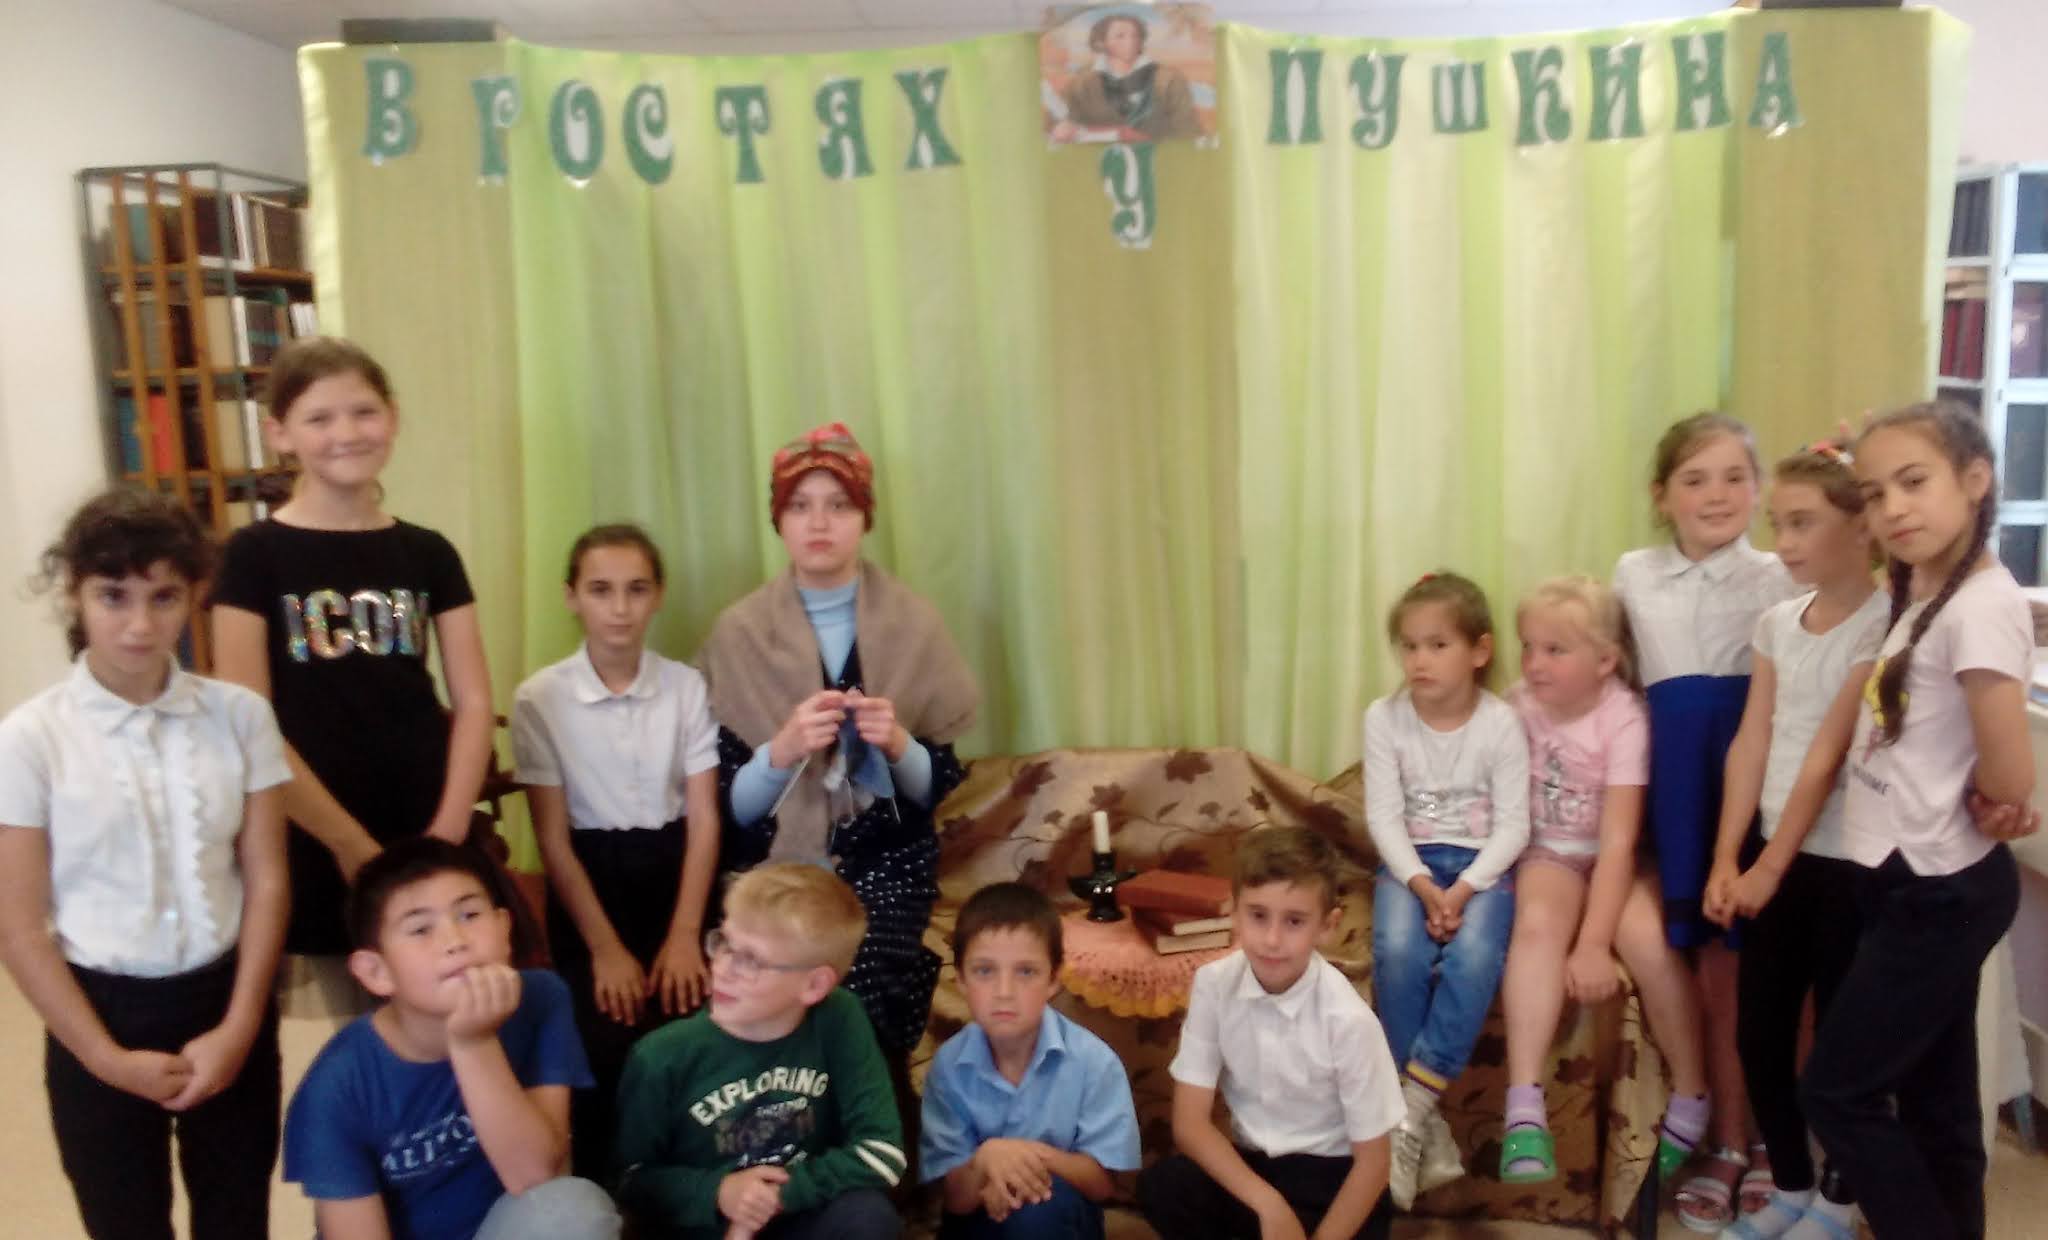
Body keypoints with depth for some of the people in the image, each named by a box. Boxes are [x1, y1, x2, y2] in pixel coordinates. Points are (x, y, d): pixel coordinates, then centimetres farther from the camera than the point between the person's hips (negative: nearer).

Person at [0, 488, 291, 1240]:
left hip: (225, 1000, 2)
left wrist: (239, 1026, -8)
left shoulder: (240, 715, -6)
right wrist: (106, 1057, -9)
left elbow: (266, 881, -3)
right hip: (102, 1011, -1)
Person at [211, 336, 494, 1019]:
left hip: (429, 848, 3)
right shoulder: (255, 555, -3)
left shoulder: (428, 554, 7)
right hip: (314, 854, -3)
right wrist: (351, 844, -10)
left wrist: (449, 831, -8)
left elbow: (473, 704, 4)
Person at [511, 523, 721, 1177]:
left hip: (671, 870, 1)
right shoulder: (540, 698, -9)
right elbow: (552, 836, -7)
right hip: (588, 876, -1)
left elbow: (703, 819, -4)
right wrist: (604, 947, -11)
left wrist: (684, 936, -12)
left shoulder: (688, 687, -3)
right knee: (605, 1048, -14)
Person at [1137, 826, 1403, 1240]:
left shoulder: (1348, 1018, -21)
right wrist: (1268, 1204, -22)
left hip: (1330, 1173, -2)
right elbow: (1189, 1123, -11)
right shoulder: (1213, 984, -14)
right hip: (1249, 1165, 2)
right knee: (1161, 1187, -24)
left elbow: (1372, 1160, -10)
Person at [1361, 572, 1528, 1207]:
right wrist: (1420, 884, -20)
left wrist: (1465, 888, -21)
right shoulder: (1384, 717, -3)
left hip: (1482, 864, -1)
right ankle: (1428, 1123, -15)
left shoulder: (1501, 723, -6)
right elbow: (1384, 816, -6)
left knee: (1474, 956, -30)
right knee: (1398, 952, -28)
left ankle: (1410, 1112, -21)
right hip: (1409, 864, 1)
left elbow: (1512, 825, -8)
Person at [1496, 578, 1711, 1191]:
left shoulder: (1624, 718, -18)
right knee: (1537, 921, -30)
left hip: (1613, 858, -2)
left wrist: (1594, 942, -29)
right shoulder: (1517, 707, -7)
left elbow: (1618, 840, -24)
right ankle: (1524, 1108, -32)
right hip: (1548, 854, 2)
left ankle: (1692, 1100, -5)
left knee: (1647, 938, -29)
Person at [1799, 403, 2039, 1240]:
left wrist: (1987, 805, -3)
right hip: (1917, 882, 9)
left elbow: (2009, 778, -23)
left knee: (1837, 1092, 0)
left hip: (1939, 890, -9)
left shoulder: (1981, 605, -21)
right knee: (1934, 1100, 18)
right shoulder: (1918, 598, 8)